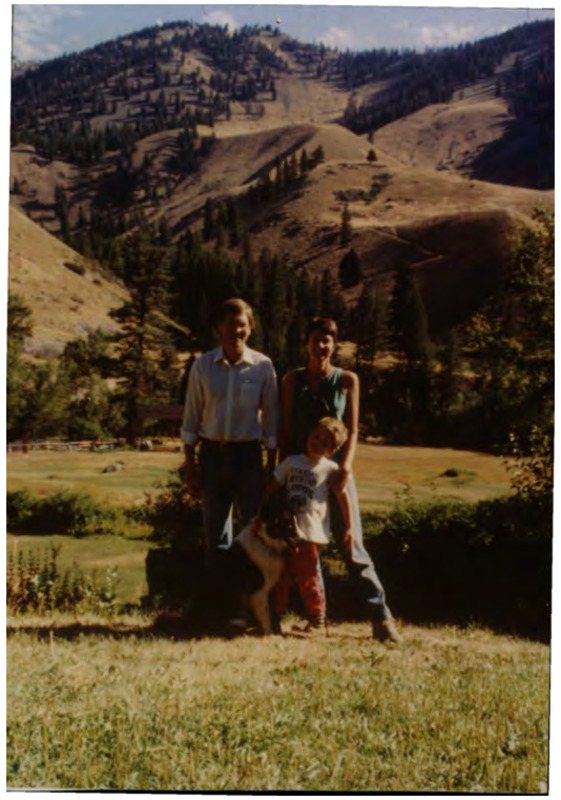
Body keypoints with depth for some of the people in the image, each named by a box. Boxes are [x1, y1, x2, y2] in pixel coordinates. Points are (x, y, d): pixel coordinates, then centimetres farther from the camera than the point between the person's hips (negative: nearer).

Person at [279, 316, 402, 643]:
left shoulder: (347, 380, 2)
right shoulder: (293, 380, 5)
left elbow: (352, 430, 0)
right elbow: (285, 432, 6)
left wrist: (346, 466, -15)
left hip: (335, 469, -2)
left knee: (352, 544, -8)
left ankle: (382, 618, -7)